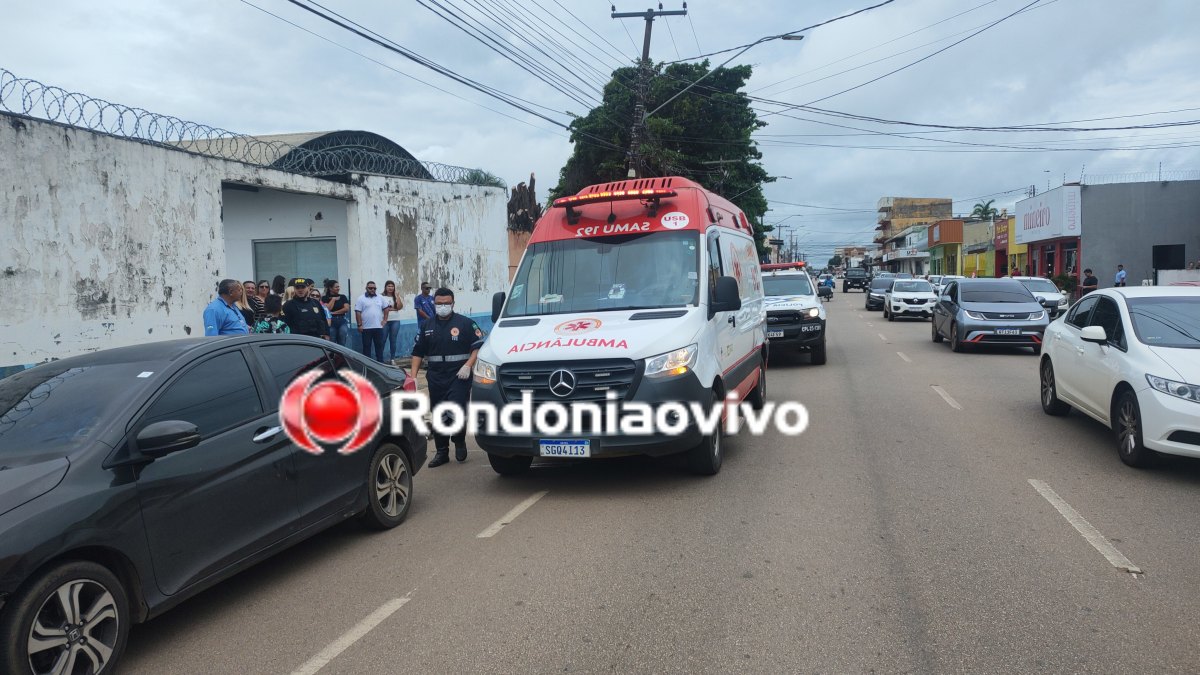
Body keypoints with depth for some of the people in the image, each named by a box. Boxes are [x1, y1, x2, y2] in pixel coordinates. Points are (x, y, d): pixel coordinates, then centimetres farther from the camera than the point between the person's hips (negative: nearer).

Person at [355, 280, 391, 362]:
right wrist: (359, 325, -11)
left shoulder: (380, 298, 9)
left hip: (378, 327, 3)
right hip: (366, 328, -3)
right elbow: (358, 313, -6)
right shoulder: (361, 299, -2)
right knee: (366, 347, 3)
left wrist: (384, 319, 6)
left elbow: (386, 308, 15)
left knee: (379, 346, 8)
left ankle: (380, 363, 14)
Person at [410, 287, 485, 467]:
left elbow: (478, 347, -2)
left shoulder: (465, 323, 2)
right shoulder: (427, 326, 14)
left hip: (458, 377, -4)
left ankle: (460, 442, 12)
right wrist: (413, 375, 7)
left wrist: (468, 366, -15)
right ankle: (441, 452, 16)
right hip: (435, 377, 4)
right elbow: (418, 352, 17)